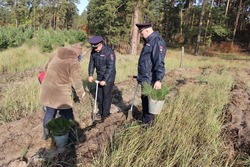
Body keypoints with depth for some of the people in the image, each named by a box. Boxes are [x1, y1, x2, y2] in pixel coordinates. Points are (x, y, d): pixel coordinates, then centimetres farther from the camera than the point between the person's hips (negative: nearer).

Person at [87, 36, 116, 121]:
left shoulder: (109, 52, -22)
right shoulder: (94, 52, 0)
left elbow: (110, 68, -23)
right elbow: (91, 63, 8)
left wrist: (105, 80, -23)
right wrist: (90, 75, -2)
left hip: (108, 77, -6)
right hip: (99, 76, 7)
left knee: (107, 95, 0)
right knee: (99, 94, 13)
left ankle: (105, 113, 12)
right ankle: (100, 110, 30)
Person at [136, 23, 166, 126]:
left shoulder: (157, 42, -17)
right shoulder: (148, 41, 15)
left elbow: (159, 63, -24)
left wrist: (158, 80, -29)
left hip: (150, 80, -10)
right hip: (145, 79, 10)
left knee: (147, 100, 1)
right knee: (144, 99, 18)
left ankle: (146, 123, 16)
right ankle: (147, 119, 34)